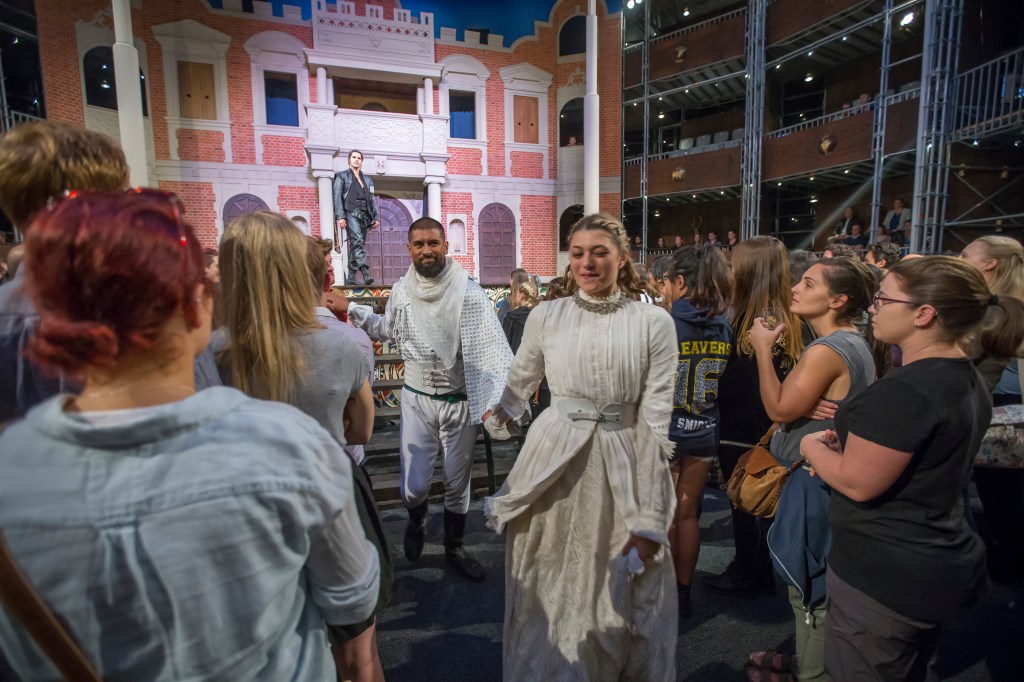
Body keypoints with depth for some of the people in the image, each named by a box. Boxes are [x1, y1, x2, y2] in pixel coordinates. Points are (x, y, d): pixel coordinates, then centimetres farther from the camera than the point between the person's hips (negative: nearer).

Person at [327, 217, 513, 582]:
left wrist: (501, 398, -34)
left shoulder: (468, 291, -14)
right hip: (417, 399, 2)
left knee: (458, 484, 14)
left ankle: (455, 548, 40)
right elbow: (388, 330, 19)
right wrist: (352, 310, 9)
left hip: (460, 402, -2)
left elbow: (493, 347, -21)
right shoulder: (401, 291, -2)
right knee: (413, 487, 3)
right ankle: (417, 521, 42)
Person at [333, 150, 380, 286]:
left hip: (364, 215, 5)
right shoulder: (342, 176, 11)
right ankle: (365, 274, -36)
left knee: (356, 245, 2)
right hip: (351, 212, -5)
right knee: (357, 241, -22)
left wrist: (376, 217, 6)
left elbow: (372, 199, 20)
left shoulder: (367, 180, 25)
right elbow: (337, 197, 2)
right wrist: (340, 217, -11)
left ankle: (351, 278, 4)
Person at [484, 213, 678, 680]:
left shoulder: (654, 323, -6)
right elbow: (517, 388, 14)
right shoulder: (545, 316, -2)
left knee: (620, 605, 16)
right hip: (553, 468, 1)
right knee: (550, 601, 16)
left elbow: (655, 425, -7)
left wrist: (649, 519, -8)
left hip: (622, 471, 0)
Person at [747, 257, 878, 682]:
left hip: (814, 483, -10)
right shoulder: (855, 343, 9)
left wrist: (763, 349, -17)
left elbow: (778, 409, -22)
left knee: (809, 587, 8)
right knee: (818, 585, 24)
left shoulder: (826, 351, -25)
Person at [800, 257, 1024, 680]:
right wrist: (847, 443, 6)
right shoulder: (968, 379, 5)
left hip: (885, 576, -9)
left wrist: (813, 448, -8)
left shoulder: (906, 389, -27)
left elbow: (858, 483, -25)